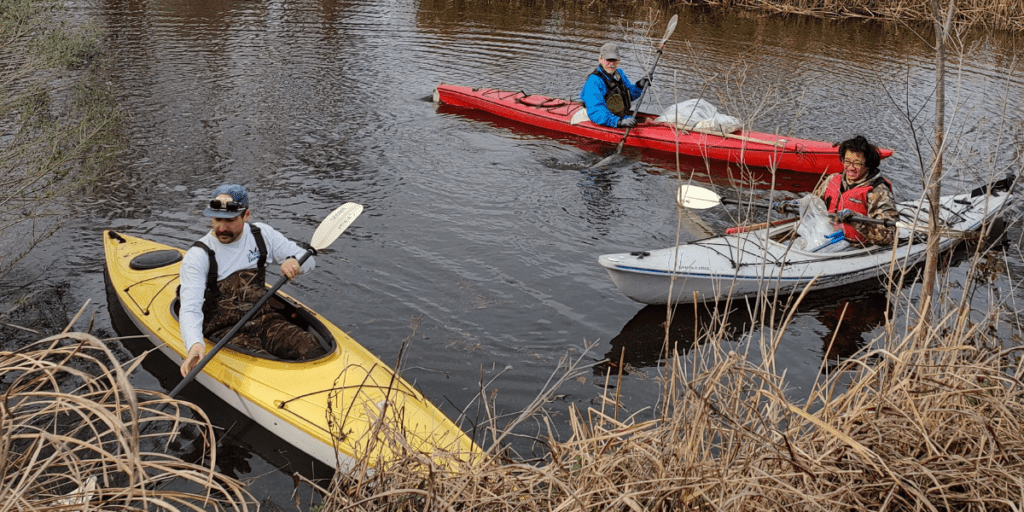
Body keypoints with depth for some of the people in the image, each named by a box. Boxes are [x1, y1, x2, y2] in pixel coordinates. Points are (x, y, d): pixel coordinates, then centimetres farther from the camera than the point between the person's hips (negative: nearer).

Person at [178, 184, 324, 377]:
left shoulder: (262, 235, 4)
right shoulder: (197, 256, -9)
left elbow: (308, 259, 9)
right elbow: (190, 308, -19)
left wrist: (295, 263, -17)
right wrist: (194, 344, -40)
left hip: (264, 318, 4)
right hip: (223, 330, -4)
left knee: (314, 352, -22)